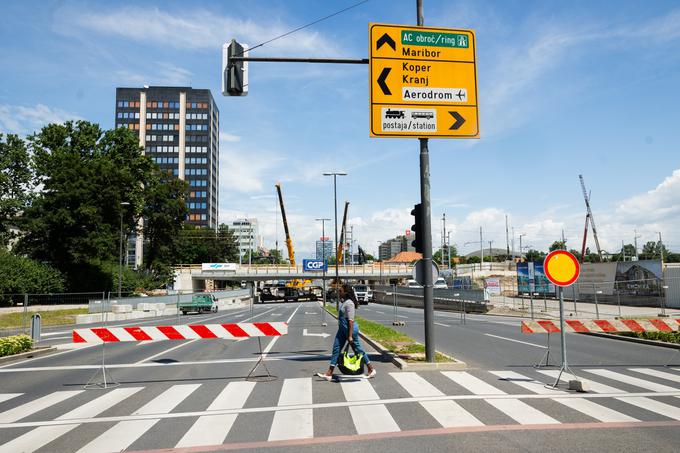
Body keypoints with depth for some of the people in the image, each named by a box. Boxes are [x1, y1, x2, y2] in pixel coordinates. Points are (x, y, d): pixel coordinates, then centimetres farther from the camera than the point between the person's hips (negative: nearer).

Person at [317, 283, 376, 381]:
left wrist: (350, 336, -24)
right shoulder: (344, 302, 9)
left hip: (350, 329, -10)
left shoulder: (349, 303, -21)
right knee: (336, 349, 8)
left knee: (358, 349, 3)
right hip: (342, 329, 10)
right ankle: (329, 373, 11)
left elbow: (350, 321, -23)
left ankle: (371, 369, 18)